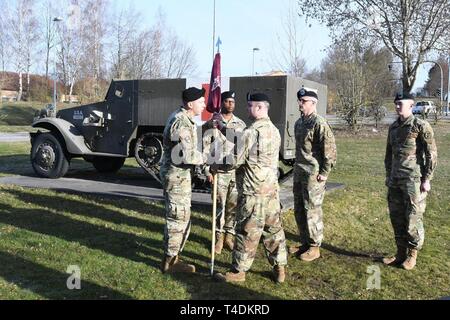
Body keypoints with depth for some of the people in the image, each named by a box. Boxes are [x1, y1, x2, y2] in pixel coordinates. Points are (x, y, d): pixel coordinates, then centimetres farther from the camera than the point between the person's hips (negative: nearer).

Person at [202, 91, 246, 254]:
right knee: (220, 206, 2)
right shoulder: (211, 124, -1)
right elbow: (206, 149, -3)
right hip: (219, 172, -3)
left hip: (237, 171, 3)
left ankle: (229, 236, 19)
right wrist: (208, 171, -7)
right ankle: (219, 237, 15)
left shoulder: (241, 124, 8)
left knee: (233, 205, 7)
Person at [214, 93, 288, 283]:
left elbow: (235, 161, -14)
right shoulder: (275, 131, 9)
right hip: (272, 189, 8)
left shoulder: (251, 132, -16)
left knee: (247, 233, 2)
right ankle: (279, 268, 23)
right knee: (274, 229, 14)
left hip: (253, 191, -8)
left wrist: (215, 166, 3)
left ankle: (238, 271, 13)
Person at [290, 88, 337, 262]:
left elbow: (330, 149, -16)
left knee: (312, 211, -1)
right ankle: (304, 242, 29)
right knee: (299, 210, 15)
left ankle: (314, 247, 12)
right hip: (299, 173, 9)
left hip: (313, 175, -9)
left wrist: (324, 172, -15)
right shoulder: (299, 122, 13)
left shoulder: (319, 123, -14)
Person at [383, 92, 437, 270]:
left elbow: (432, 154, -8)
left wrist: (427, 179, -11)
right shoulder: (393, 127, 12)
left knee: (413, 219, -1)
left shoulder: (421, 126, -7)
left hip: (413, 179, -6)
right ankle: (401, 253, 21)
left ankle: (412, 254, 15)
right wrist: (388, 176, 17)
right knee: (396, 218, 10)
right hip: (395, 180, 6)